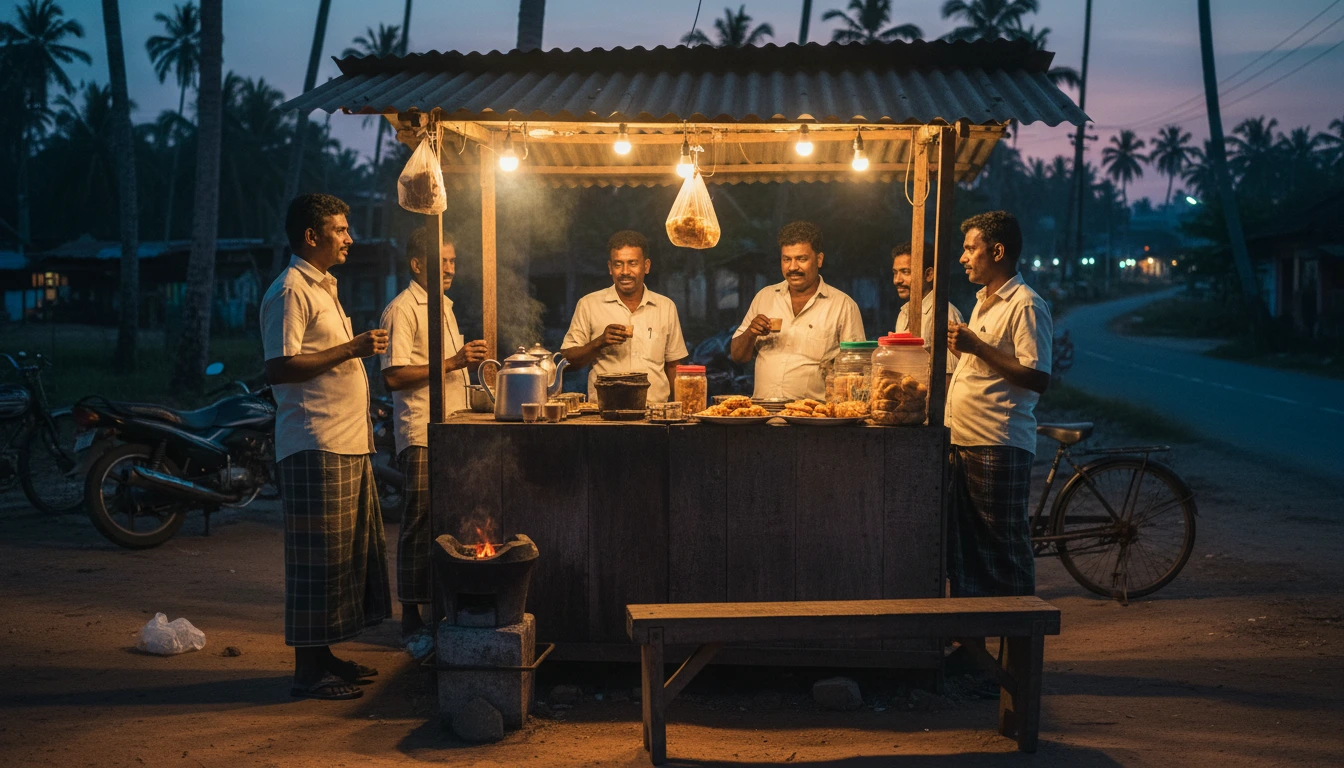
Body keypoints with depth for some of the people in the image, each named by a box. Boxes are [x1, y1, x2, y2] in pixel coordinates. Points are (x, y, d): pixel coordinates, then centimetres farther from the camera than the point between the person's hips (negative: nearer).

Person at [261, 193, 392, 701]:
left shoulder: (322, 288, 21)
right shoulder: (291, 291, -11)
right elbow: (279, 368, -20)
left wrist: (361, 410, 23)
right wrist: (352, 348, -19)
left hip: (347, 445, 10)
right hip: (316, 448, -10)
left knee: (348, 554, 13)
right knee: (319, 559, -6)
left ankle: (323, 655, 22)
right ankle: (308, 669, 1)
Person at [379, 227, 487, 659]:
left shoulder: (443, 306, 22)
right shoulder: (403, 310, -8)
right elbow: (393, 376, -18)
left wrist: (470, 362, 15)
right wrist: (452, 363, -18)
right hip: (422, 435, -8)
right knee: (419, 530, -5)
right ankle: (412, 623, 0)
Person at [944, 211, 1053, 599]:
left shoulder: (1025, 305, -10)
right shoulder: (984, 301, 20)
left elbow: (1037, 378, -20)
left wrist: (977, 347, -20)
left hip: (999, 446, -9)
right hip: (965, 442, 9)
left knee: (1003, 546, -3)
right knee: (963, 546, 12)